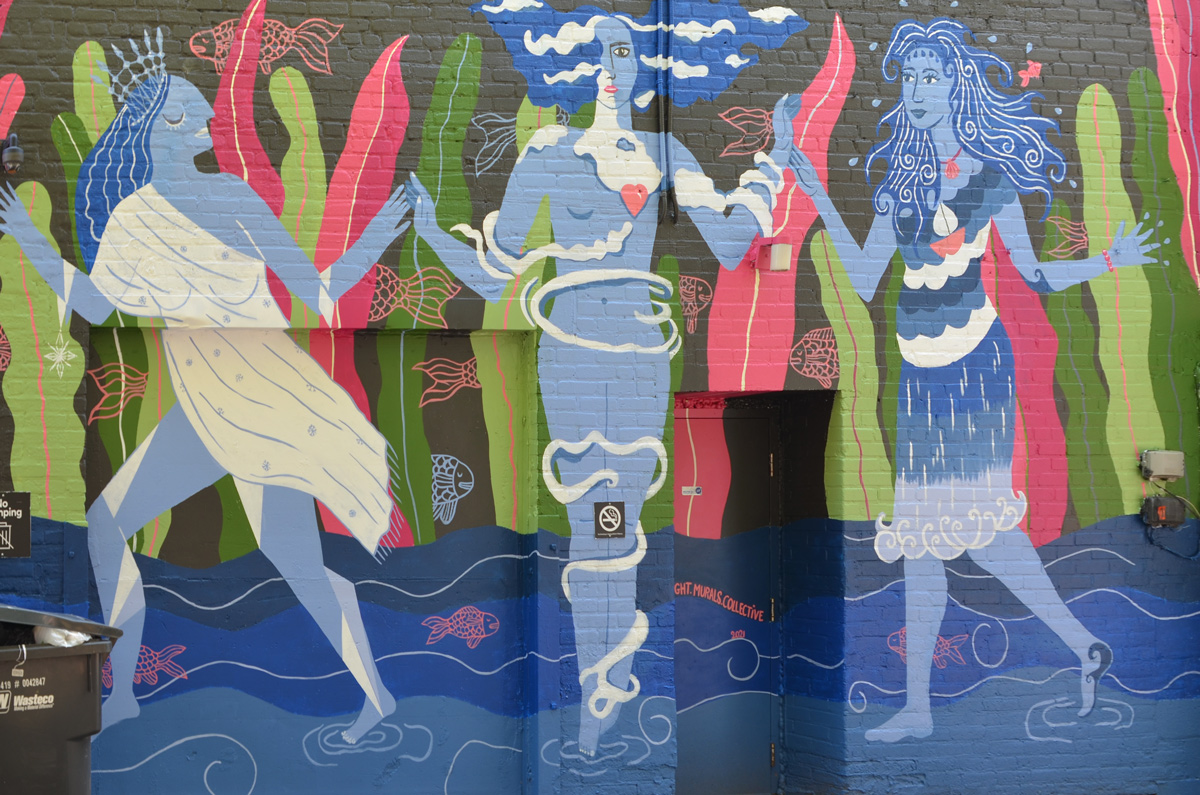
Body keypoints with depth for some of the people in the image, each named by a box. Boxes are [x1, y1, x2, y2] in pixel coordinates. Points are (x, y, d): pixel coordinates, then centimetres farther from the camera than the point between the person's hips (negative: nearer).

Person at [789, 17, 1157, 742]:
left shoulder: (991, 172, -2)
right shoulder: (902, 179, 12)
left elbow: (1034, 276, 1)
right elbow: (865, 281, 9)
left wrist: (1107, 262, -13)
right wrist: (818, 197, 10)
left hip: (975, 360, -6)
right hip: (920, 371, 6)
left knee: (978, 519, -12)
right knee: (920, 531, 5)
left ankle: (1086, 648, 4)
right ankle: (918, 708, 9)